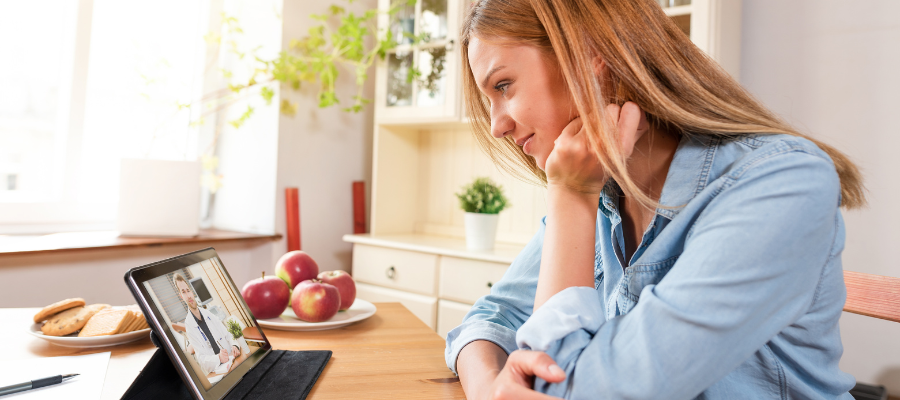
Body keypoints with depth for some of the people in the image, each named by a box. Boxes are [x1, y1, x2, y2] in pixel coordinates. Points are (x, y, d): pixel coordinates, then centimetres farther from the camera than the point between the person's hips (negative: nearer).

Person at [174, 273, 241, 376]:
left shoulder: (209, 314, 8)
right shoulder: (188, 326, -4)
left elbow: (227, 334, 13)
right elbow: (201, 358, -6)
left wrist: (234, 345, -8)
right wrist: (218, 358, -24)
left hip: (231, 359, 4)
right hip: (216, 370, -4)